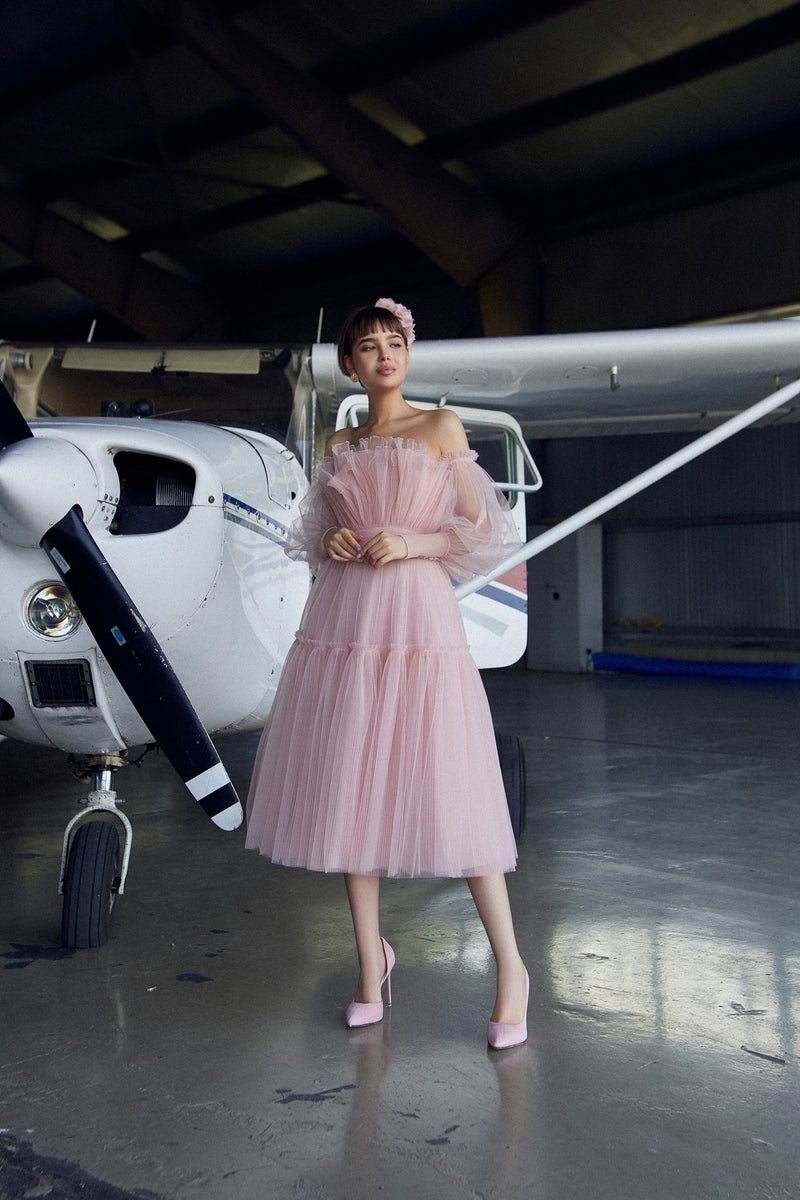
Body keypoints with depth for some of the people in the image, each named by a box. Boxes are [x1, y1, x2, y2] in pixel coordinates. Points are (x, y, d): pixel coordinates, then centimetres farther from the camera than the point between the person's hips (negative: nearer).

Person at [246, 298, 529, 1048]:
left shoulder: (441, 427, 6)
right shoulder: (340, 447, 17)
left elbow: (480, 531, 3)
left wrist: (409, 543, -11)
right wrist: (330, 544, 1)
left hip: (417, 615, -4)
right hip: (342, 619, 4)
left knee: (444, 788, -8)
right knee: (350, 787, 4)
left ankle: (510, 966, 4)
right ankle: (370, 957, 18)